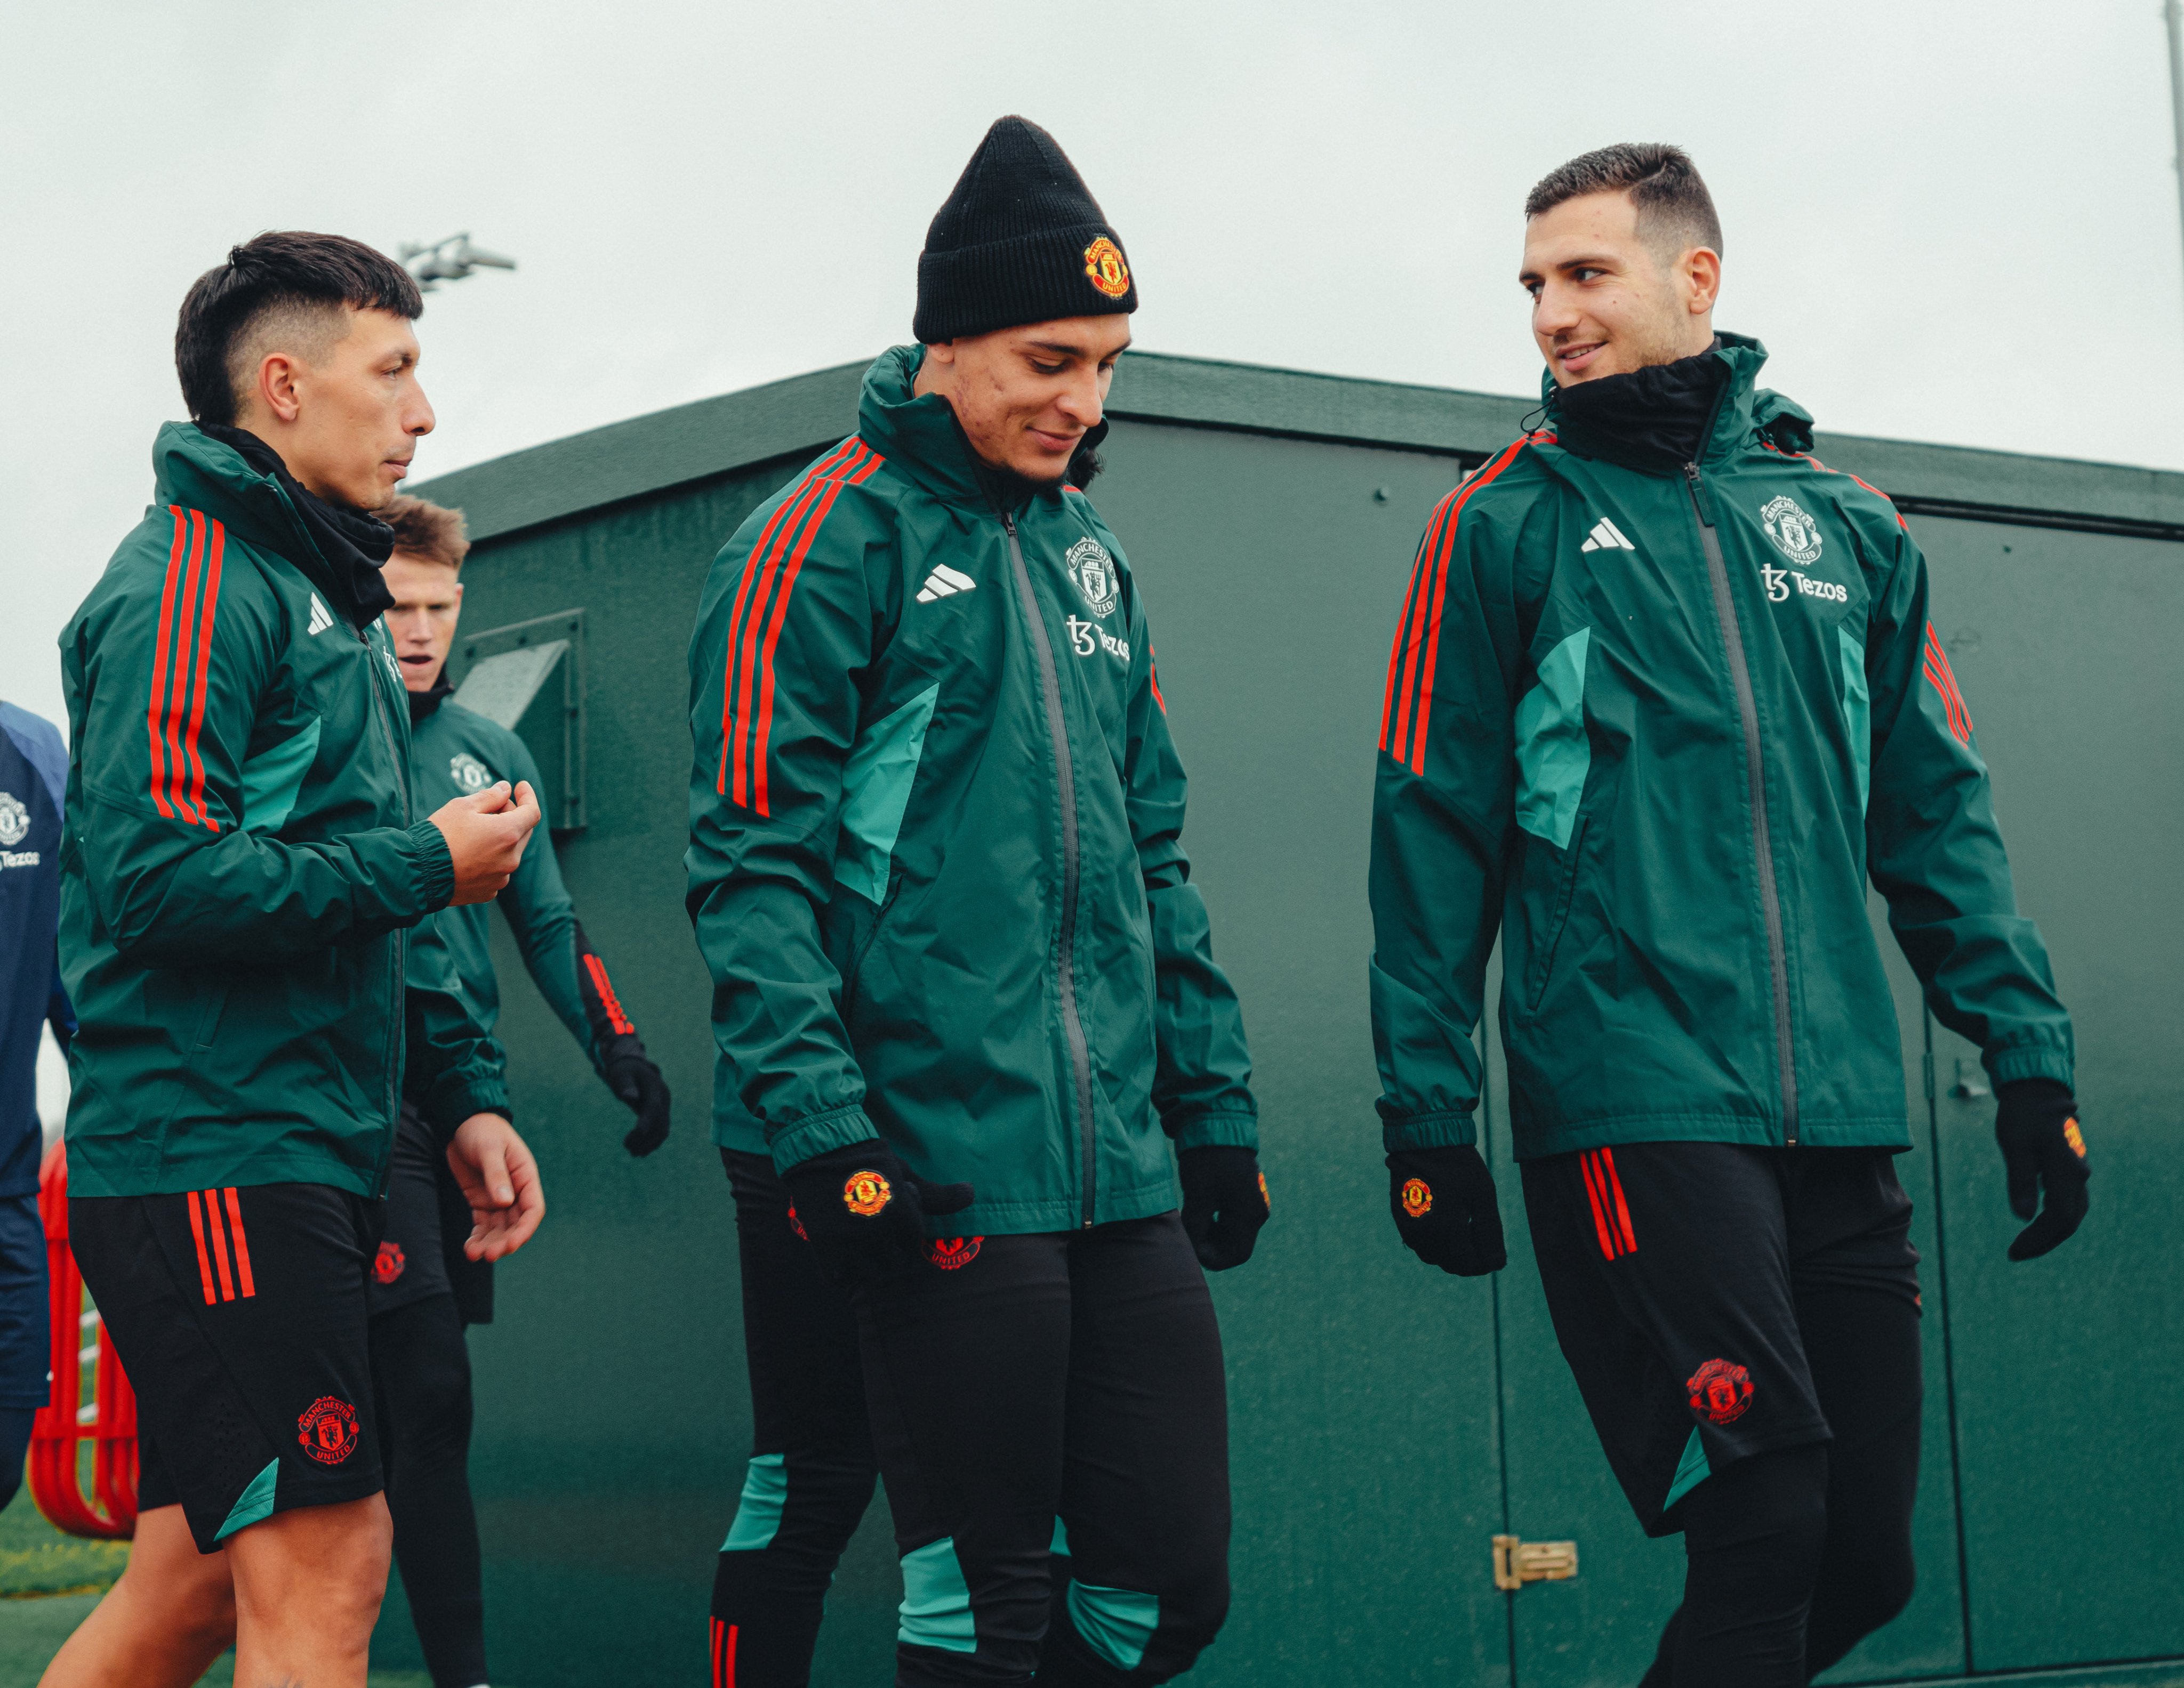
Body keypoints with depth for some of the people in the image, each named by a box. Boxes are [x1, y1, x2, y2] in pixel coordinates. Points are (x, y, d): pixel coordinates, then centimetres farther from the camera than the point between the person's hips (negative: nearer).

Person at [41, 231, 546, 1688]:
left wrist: (464, 1092, 15)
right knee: (325, 1565, -11)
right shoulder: (196, 578, -10)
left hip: (300, 1160, 10)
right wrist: (423, 864, -13)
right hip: (215, 1148, -10)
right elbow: (156, 877, -22)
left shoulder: (326, 596, 22)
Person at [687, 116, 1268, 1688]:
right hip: (940, 1173, -7)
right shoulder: (834, 538, -5)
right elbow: (752, 861, -11)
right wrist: (820, 1131, -18)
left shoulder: (1087, 551, 18)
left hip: (1125, 1176, 7)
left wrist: (1216, 1100, 17)